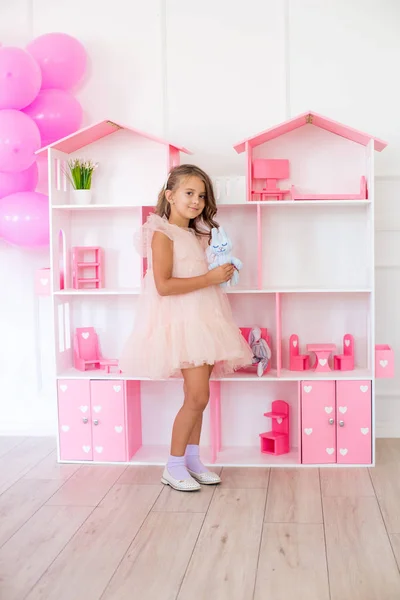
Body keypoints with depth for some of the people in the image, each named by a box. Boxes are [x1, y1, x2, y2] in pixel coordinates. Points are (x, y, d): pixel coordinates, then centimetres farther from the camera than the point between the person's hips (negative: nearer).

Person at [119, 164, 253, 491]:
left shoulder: (198, 234, 17)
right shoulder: (163, 233, -9)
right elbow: (163, 285, -19)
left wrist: (222, 272, 2)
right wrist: (210, 278, -18)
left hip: (204, 318, 8)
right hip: (181, 320, -8)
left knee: (197, 396, 10)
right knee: (198, 396, -10)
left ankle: (192, 460, 21)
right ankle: (174, 467, 3)